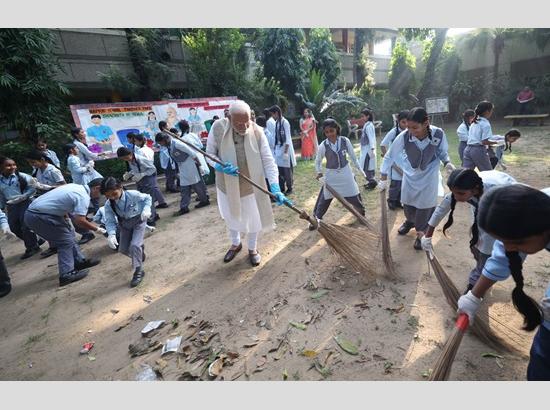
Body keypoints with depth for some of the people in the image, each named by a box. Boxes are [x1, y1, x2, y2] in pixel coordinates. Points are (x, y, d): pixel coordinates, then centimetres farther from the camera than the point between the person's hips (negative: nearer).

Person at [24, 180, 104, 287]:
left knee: (68, 234, 16)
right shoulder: (84, 196, -18)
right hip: (38, 216, -10)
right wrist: (96, 229, -11)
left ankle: (79, 261, 24)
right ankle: (66, 274, -3)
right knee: (65, 241, -4)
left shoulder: (75, 186, 10)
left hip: (34, 211, 10)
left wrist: (66, 219, 23)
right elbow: (80, 221, -26)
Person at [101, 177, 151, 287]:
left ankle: (138, 271, -4)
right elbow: (110, 221, -13)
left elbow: (147, 198, -11)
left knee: (135, 245, -20)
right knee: (123, 249, 8)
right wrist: (111, 234, -31)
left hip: (138, 221, -5)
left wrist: (146, 209, -29)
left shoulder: (133, 194, -28)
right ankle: (140, 250, 42)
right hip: (124, 224, 5)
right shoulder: (108, 205, -18)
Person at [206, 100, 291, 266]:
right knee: (230, 218, 23)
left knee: (253, 220, 16)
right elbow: (210, 153, -6)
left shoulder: (257, 131, -20)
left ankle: (252, 248, 43)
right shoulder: (218, 127, -18)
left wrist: (275, 188, -29)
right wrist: (220, 167, -27)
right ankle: (235, 244, 52)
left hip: (251, 185, -1)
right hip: (227, 185, 2)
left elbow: (268, 161, -19)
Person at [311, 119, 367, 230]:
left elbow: (353, 157, 1)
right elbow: (317, 162, 4)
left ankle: (361, 211, 40)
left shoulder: (345, 141, -10)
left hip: (346, 173, 1)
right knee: (324, 199, 3)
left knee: (354, 196, 11)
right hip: (331, 175, -1)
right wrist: (319, 172, -5)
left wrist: (361, 171, 4)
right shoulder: (323, 146, -13)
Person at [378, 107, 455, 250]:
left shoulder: (438, 134, -26)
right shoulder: (404, 136, -27)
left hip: (429, 175, -1)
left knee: (426, 206, 5)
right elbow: (389, 156, -16)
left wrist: (447, 163, -27)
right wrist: (383, 179, -15)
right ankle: (410, 221, 50)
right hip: (410, 174, 2)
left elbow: (443, 152, -6)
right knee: (407, 203, 17)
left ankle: (422, 233, 29)